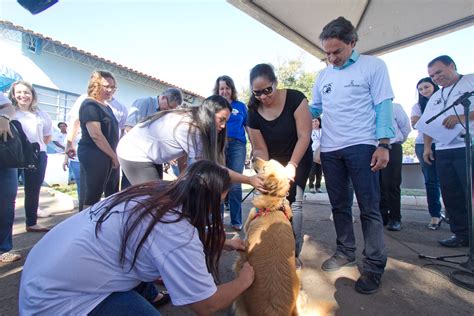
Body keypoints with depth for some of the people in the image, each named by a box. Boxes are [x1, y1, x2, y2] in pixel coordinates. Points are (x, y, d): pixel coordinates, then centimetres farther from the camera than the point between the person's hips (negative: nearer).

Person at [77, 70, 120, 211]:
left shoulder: (105, 106, 16)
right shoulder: (90, 105, -12)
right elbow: (96, 135, -21)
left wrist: (112, 155, 15)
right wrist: (113, 155, -15)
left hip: (104, 155, 9)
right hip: (93, 155, -9)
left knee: (96, 193, 15)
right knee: (90, 194, -2)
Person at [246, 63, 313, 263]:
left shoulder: (295, 99, -20)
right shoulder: (253, 112, -12)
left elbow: (304, 137, -20)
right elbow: (259, 149, -8)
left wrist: (291, 166, -23)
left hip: (299, 160, -2)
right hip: (273, 163, 3)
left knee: (292, 202, -13)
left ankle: (294, 252, 1)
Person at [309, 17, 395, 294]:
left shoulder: (373, 66, 2)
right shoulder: (324, 75, 15)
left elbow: (383, 106, -5)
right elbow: (314, 109, 17)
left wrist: (383, 144, -13)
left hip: (361, 147, -5)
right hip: (330, 150, 5)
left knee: (369, 208, -1)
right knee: (340, 205, 13)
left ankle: (374, 266, 13)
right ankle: (345, 252, 29)